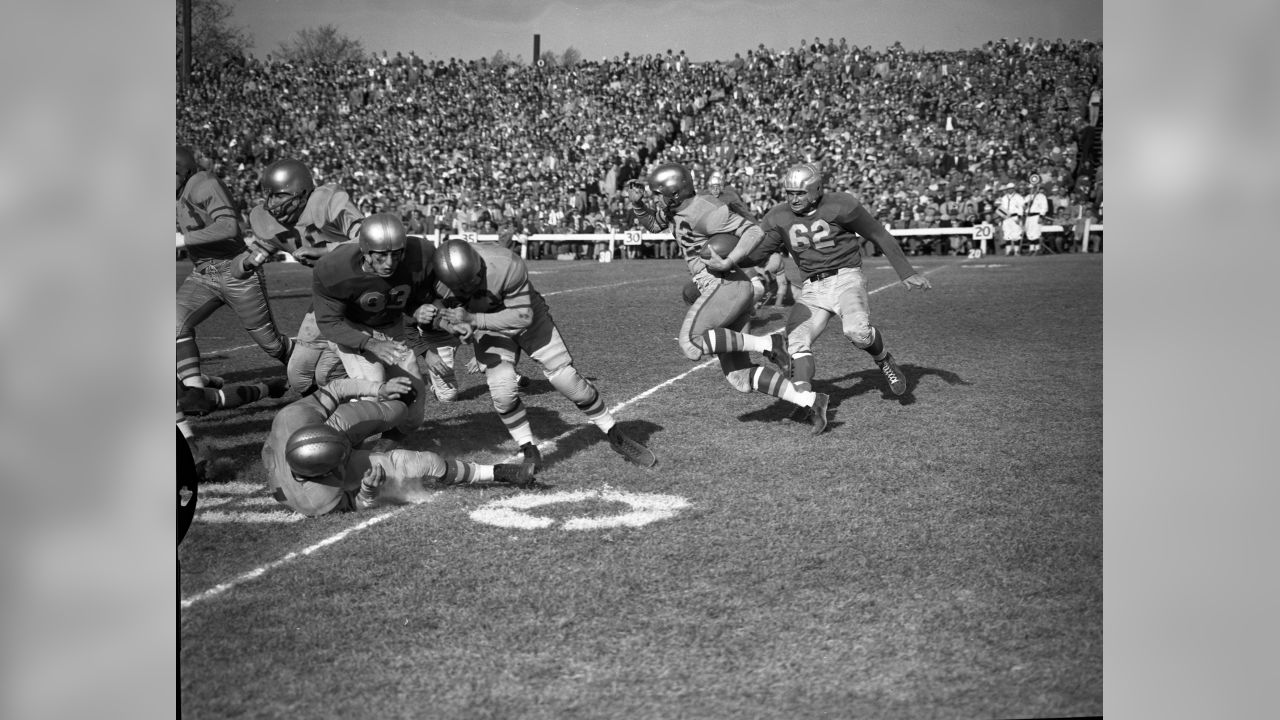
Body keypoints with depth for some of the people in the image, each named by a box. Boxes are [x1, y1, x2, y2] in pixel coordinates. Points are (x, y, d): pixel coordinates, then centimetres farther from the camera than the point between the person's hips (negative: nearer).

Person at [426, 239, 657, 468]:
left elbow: (522, 317, -30)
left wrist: (473, 319, -39)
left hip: (527, 317, -2)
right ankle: (529, 452, 5)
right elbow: (442, 314, -10)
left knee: (566, 378, -2)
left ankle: (617, 438, 15)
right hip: (487, 327, 2)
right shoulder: (440, 279, -28)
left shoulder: (507, 267, -38)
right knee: (502, 391, -17)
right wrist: (458, 327, -34)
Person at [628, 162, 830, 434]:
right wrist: (637, 203, 15)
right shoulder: (677, 208, 13)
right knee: (739, 378, 4)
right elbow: (653, 223, 34)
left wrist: (727, 263, -24)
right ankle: (809, 399, 2)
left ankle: (767, 344, -17)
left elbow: (754, 230, -17)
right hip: (724, 290, 9)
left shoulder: (703, 211, -14)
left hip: (727, 285, -9)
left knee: (690, 343, -25)